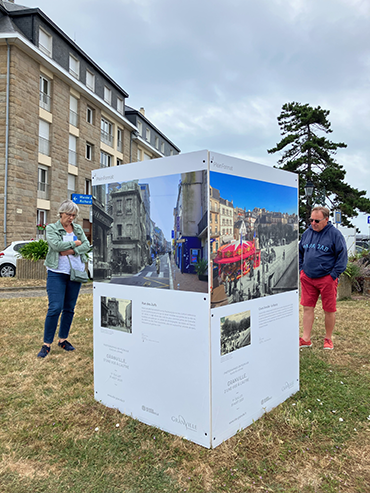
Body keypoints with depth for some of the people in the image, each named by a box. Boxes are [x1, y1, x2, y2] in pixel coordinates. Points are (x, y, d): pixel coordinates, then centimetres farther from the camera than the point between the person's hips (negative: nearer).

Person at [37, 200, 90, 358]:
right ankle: (47, 344, 1)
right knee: (55, 308, -10)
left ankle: (63, 339, 22)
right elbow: (56, 245, -16)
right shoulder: (51, 228, 1)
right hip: (57, 273, -4)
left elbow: (87, 245, 1)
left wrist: (72, 251, -14)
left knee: (69, 308, 9)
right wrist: (75, 243, -7)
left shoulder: (78, 228, 12)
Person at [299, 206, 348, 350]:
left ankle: (328, 339, 25)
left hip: (327, 279, -4)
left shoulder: (335, 234, -7)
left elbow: (342, 256, -6)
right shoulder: (307, 233, 8)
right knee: (307, 308, 5)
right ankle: (306, 339, 14)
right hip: (307, 278, 4)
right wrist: (301, 269, 11)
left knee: (329, 310, 7)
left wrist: (334, 275, -10)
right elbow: (300, 252, 20)